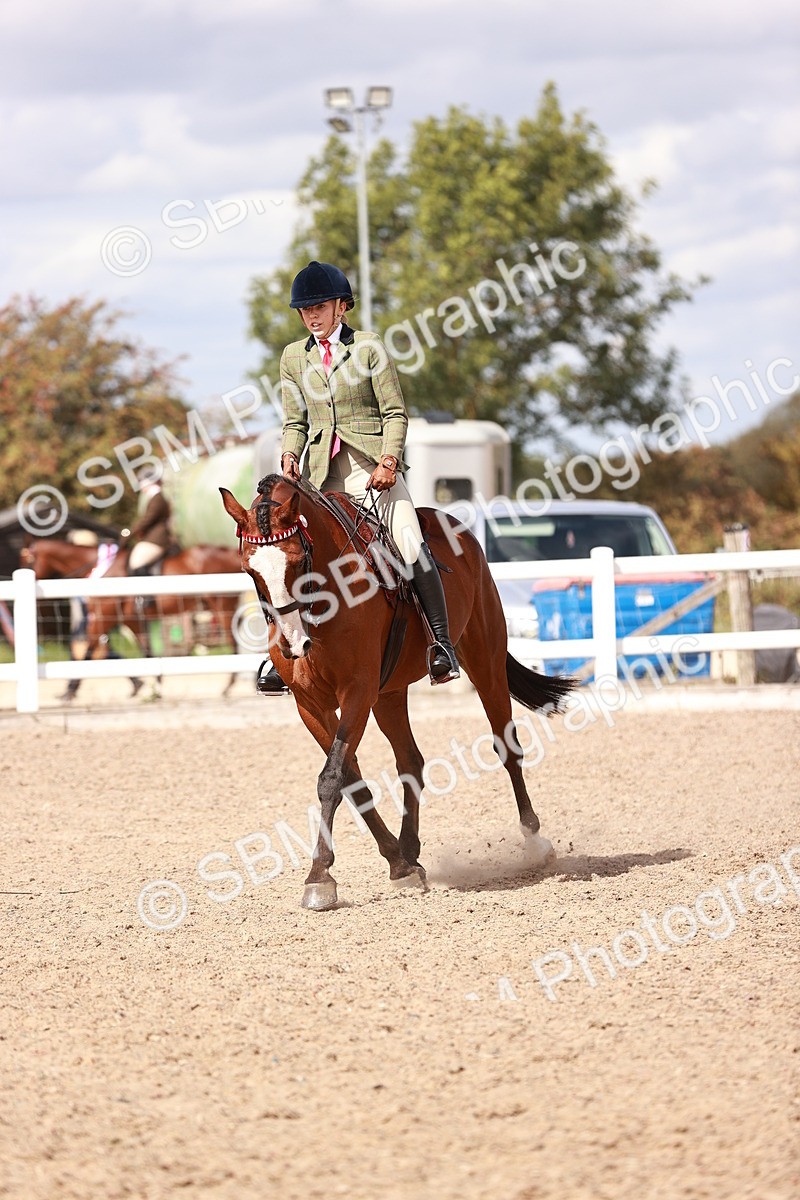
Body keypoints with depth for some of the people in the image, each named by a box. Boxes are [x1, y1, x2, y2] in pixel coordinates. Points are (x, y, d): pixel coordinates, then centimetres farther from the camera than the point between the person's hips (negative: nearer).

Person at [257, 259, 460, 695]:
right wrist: (290, 458, -5)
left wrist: (389, 462, -15)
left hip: (374, 462, -4)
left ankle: (441, 642, -16)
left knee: (409, 543, -21)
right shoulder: (294, 357, 12)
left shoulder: (368, 347, 1)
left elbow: (396, 413, -1)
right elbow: (295, 422, 15)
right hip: (322, 471, 4)